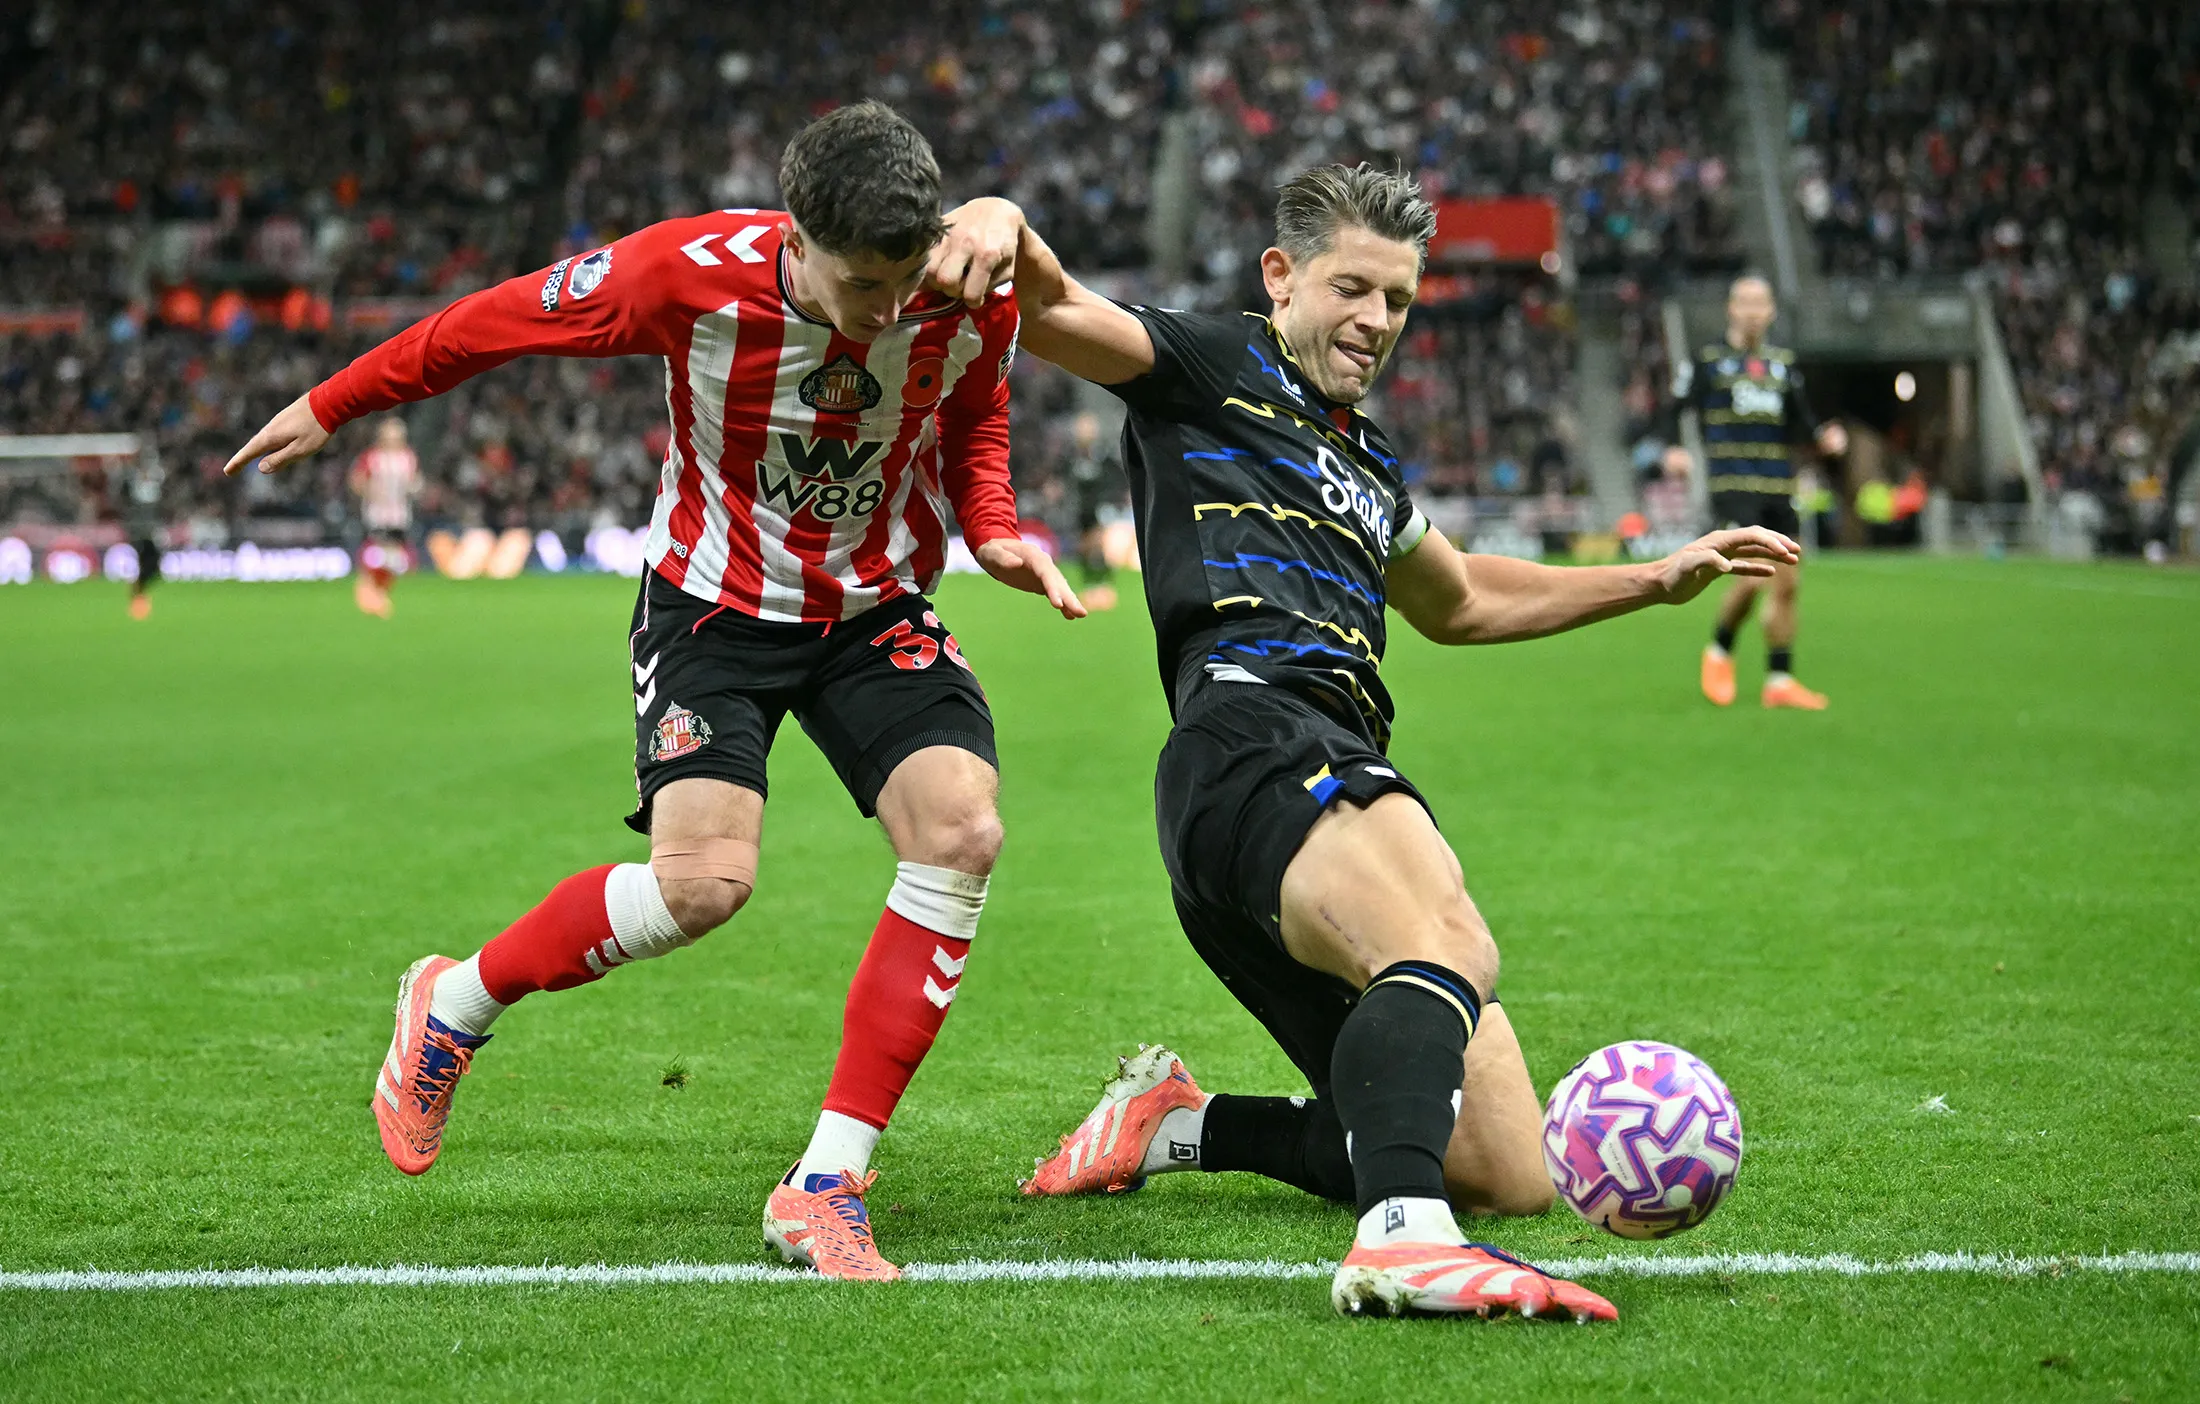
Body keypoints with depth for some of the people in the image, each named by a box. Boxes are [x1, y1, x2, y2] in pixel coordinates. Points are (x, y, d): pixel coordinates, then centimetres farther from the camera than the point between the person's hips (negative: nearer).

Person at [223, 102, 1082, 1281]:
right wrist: (332, 407, 4)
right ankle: (455, 1003, 8)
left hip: (875, 608, 4)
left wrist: (995, 530, -11)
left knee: (962, 830, -21)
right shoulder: (692, 274, -25)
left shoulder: (973, 301, -16)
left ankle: (826, 1184, -14)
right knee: (705, 880, -23)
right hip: (715, 602, -3)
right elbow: (500, 320, -8)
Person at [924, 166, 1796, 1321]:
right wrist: (1001, 226, -28)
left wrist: (1661, 578, 49)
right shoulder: (1211, 369, 13)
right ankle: (1401, 1237, -62)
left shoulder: (1364, 462, 35)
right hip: (1255, 734, -9)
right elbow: (1051, 314, -4)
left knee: (1508, 1175, 2)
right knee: (1451, 949, -39)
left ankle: (1179, 1122, 16)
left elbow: (1458, 603, 51)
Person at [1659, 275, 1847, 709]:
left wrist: (1824, 435, -2)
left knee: (1787, 584, 3)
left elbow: (1799, 422, 19)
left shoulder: (1783, 363, 14)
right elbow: (1674, 408, 6)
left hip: (1778, 486, 5)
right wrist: (1674, 449, -12)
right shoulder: (1707, 361, 2)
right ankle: (1719, 653, 7)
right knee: (1752, 578, -18)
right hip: (1731, 484, -5)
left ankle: (1779, 681, 12)